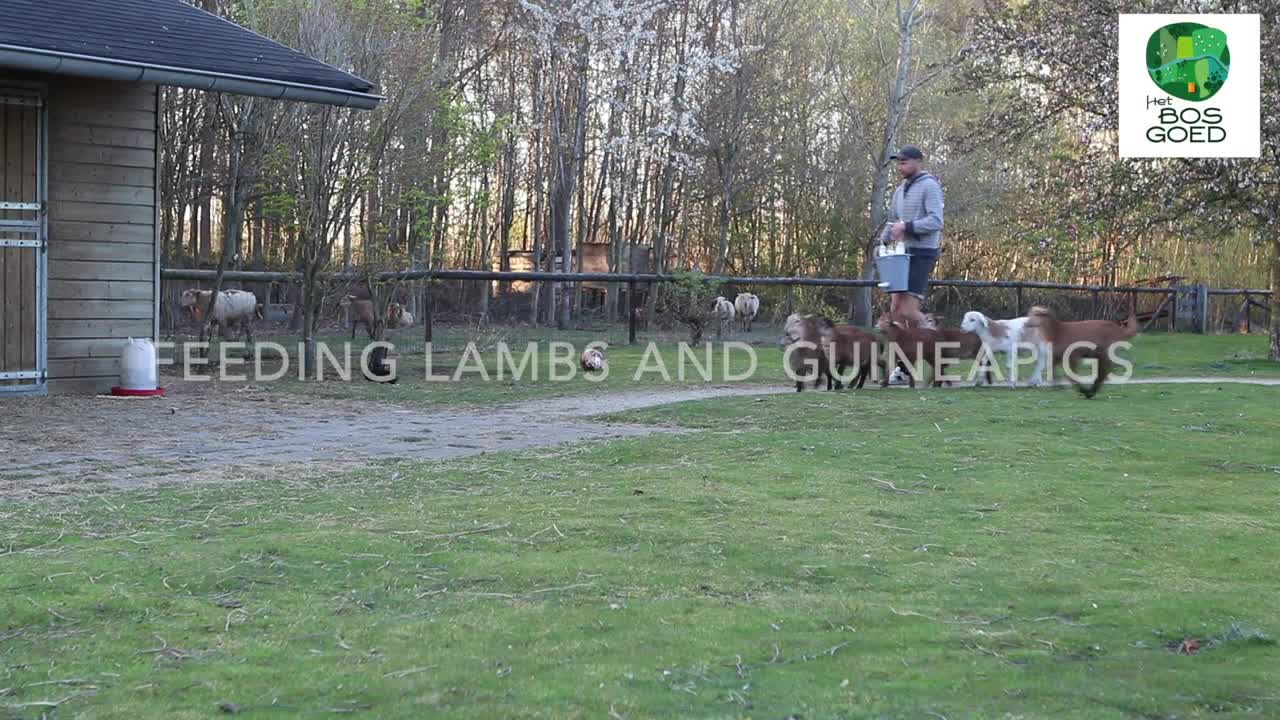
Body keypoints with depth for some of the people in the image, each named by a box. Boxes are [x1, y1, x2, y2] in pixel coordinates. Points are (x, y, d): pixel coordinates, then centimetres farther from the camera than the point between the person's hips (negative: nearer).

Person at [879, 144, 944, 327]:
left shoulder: (929, 186, -8)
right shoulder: (900, 190, 17)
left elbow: (936, 221, -18)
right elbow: (892, 222, 27)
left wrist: (906, 226, -25)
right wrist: (882, 242, 14)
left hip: (923, 252, -8)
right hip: (904, 253, 8)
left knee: (908, 311, -14)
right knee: (896, 310, 3)